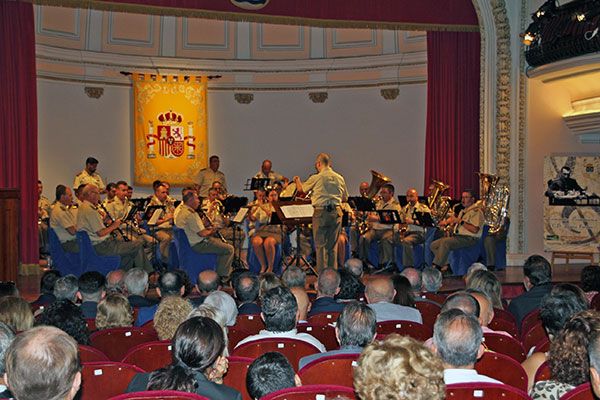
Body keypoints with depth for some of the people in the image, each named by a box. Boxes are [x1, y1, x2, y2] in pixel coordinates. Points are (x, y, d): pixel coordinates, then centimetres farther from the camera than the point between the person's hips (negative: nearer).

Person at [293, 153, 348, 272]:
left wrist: (297, 180, 31)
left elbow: (301, 189, 10)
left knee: (320, 245, 1)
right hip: (336, 212, 4)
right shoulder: (340, 178, 6)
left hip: (321, 212, -4)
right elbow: (345, 198, 16)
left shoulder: (316, 178, -6)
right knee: (332, 246, 10)